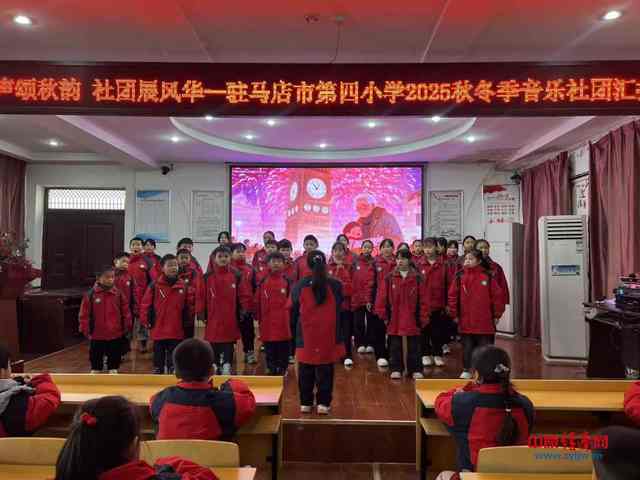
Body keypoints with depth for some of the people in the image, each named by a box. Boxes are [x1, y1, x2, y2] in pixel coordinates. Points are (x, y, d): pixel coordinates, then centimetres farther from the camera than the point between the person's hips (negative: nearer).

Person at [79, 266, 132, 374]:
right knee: (96, 361, 11)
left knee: (114, 359, 13)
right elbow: (84, 315, -3)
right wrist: (86, 330, -6)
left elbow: (126, 313, 4)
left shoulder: (119, 294, -2)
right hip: (96, 336, -1)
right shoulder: (90, 295, -7)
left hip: (115, 336, 2)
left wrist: (126, 328, 3)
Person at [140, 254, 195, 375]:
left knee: (174, 361, 10)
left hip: (177, 332, 1)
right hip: (158, 331, -1)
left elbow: (189, 306, 6)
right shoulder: (154, 285, -5)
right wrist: (147, 322, -3)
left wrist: (187, 321, 3)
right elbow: (145, 305, -2)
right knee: (158, 360, 12)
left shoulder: (184, 286, 1)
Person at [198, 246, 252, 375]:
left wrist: (243, 312, -1)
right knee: (213, 348, 11)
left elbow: (245, 295, 2)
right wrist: (202, 313, -1)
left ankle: (227, 367, 12)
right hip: (213, 320, 1)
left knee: (229, 348, 5)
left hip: (231, 321, -1)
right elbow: (201, 297, 2)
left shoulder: (237, 276, -1)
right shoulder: (207, 277, 0)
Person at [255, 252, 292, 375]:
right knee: (270, 351, 12)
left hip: (284, 324, -1)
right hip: (267, 325, 1)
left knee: (283, 351, 7)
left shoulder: (287, 281, -2)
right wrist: (259, 318, 5)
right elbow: (257, 302, 5)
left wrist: (291, 319, -2)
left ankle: (282, 370, 19)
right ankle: (271, 370, 24)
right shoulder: (263, 281, 1)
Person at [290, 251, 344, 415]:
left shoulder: (300, 285, -5)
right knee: (325, 371, 10)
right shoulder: (335, 285, -6)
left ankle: (305, 403, 21)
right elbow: (339, 307, 8)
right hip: (329, 336, 0)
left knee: (306, 372, 13)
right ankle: (323, 403, 14)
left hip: (306, 336, 0)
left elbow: (293, 310, 3)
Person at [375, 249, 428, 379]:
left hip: (412, 319, 0)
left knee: (413, 347, 10)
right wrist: (383, 315, -2)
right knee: (395, 346, 10)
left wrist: (422, 317, -2)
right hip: (394, 319, 1)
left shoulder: (417, 278, -2)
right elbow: (382, 297, -1)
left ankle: (415, 369, 21)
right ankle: (396, 369, 21)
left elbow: (423, 299, -1)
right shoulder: (389, 278, -2)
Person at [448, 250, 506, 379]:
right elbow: (452, 296, 2)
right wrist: (454, 314, 1)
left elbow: (498, 295, -1)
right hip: (465, 321, 1)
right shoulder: (460, 276, -1)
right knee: (467, 347, 11)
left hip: (485, 321, -1)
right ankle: (466, 370, 24)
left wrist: (497, 314, -1)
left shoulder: (487, 276, -4)